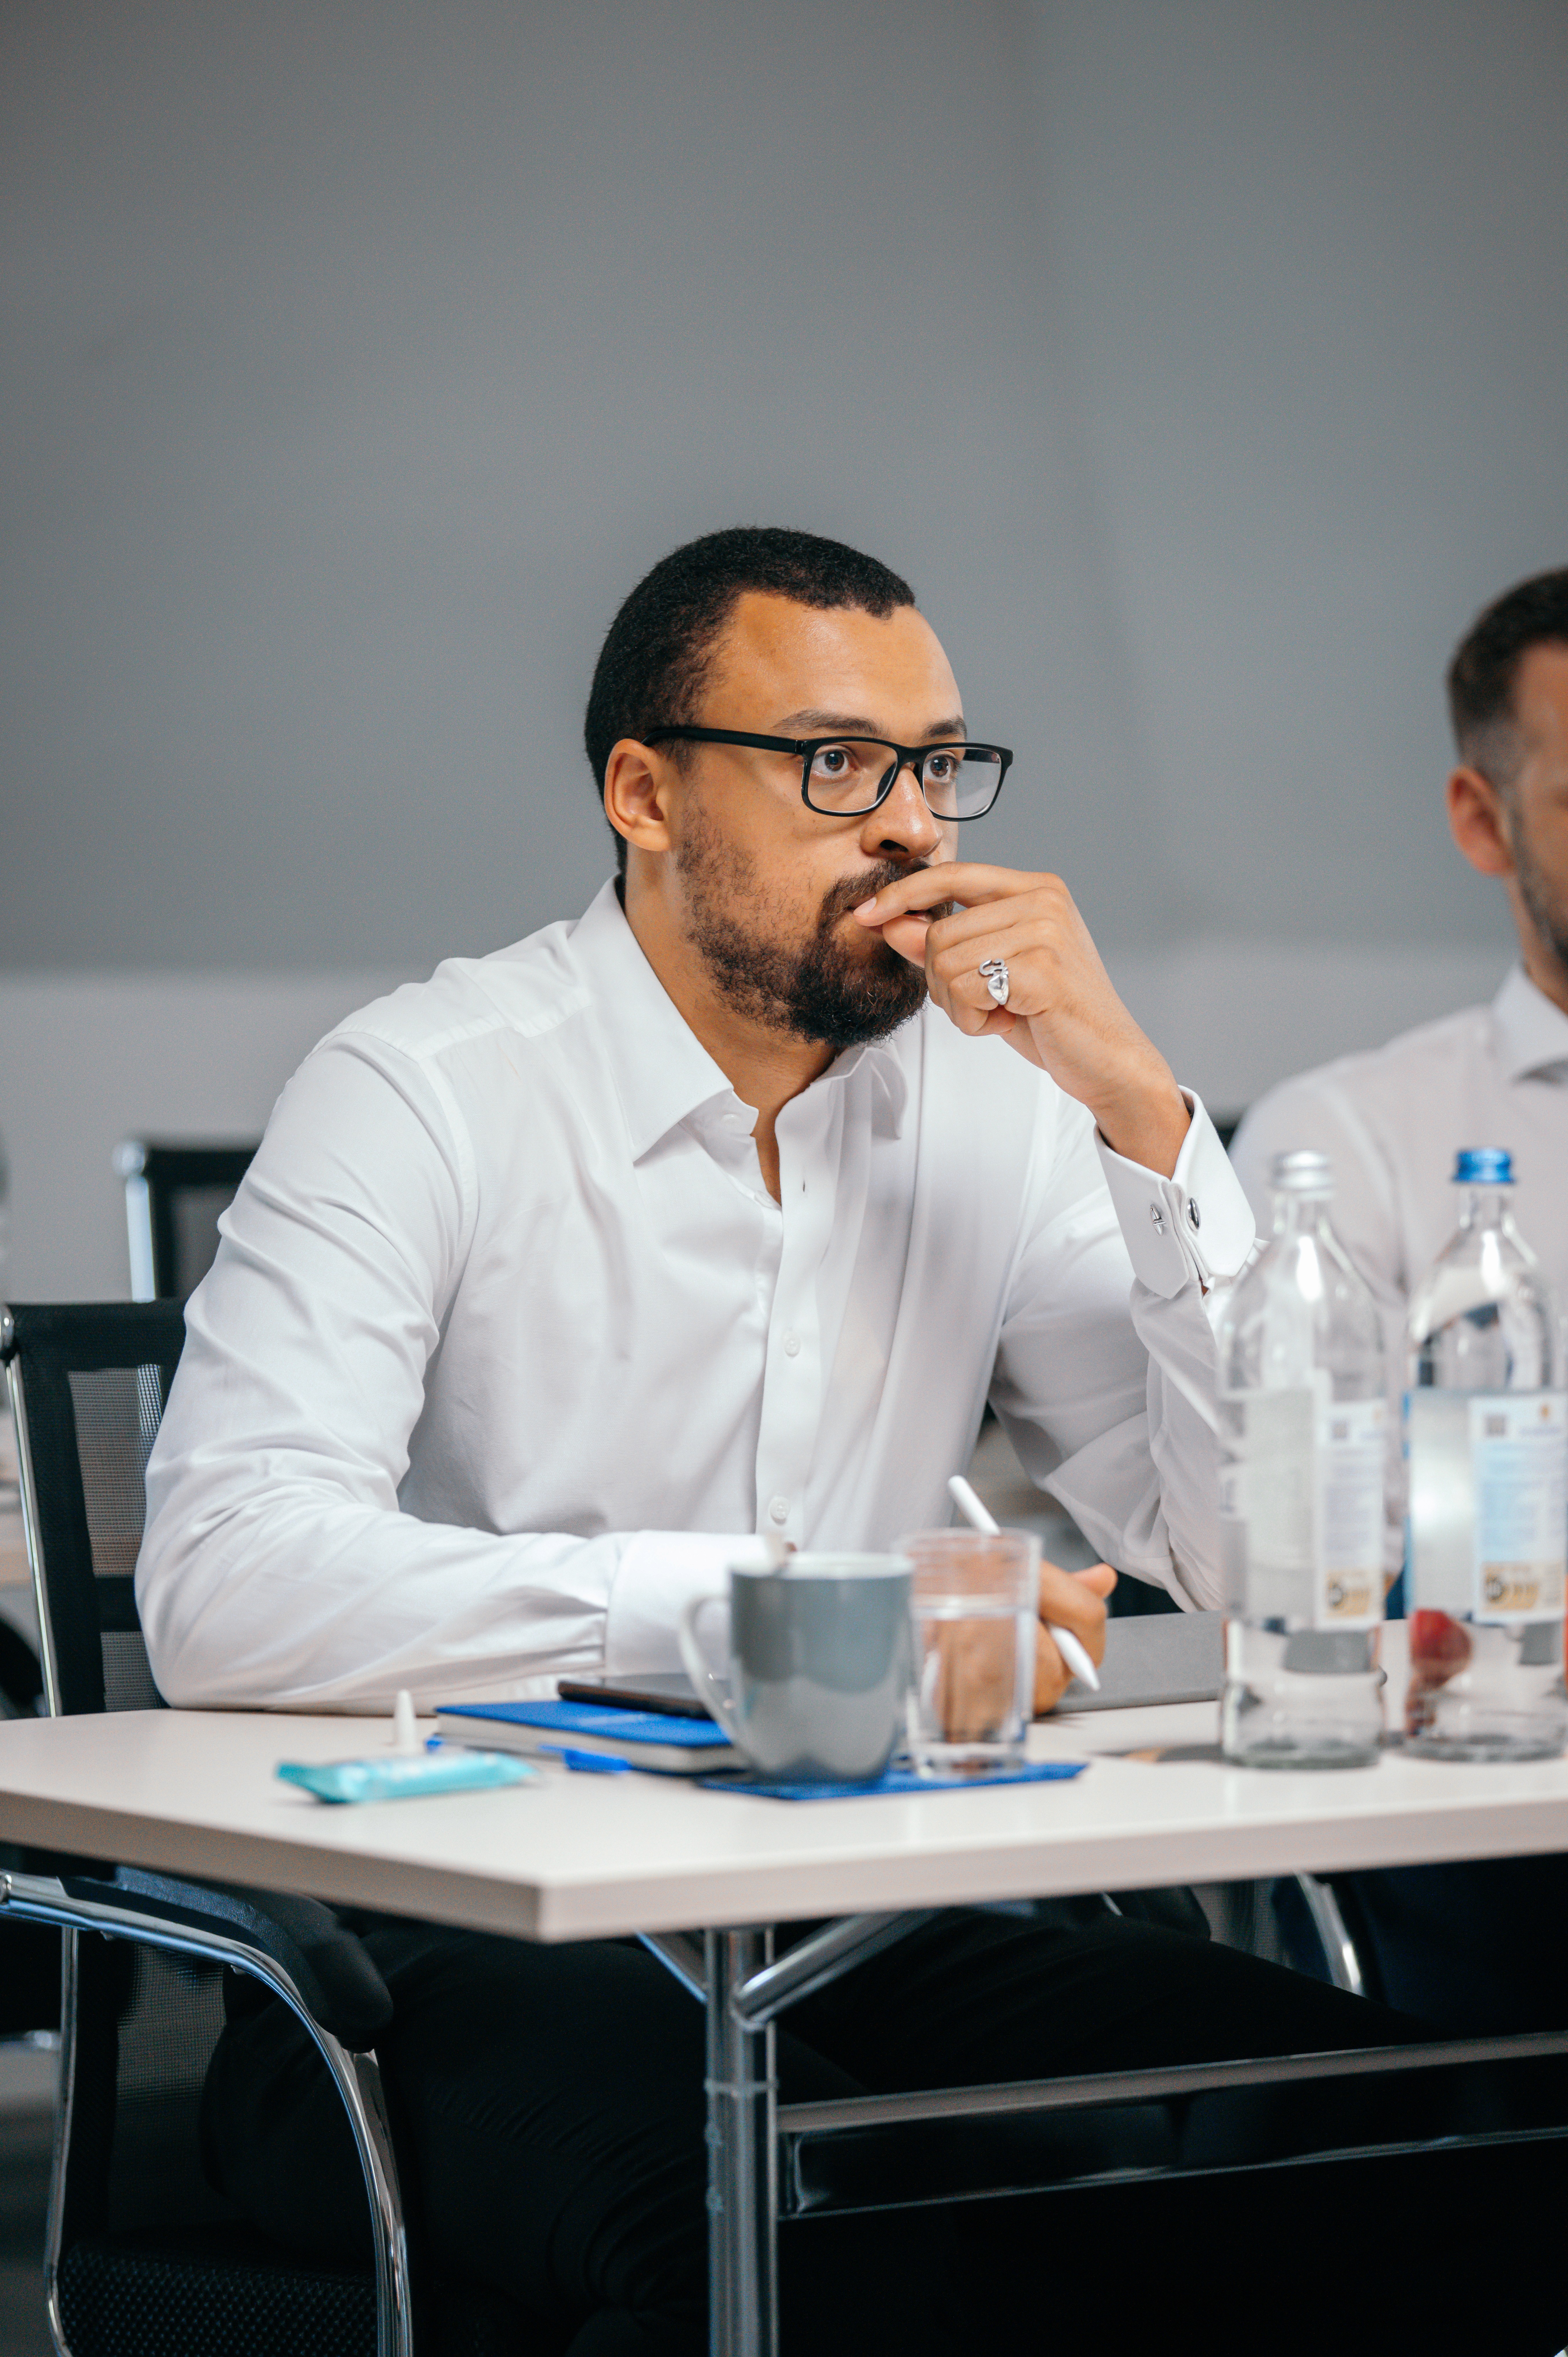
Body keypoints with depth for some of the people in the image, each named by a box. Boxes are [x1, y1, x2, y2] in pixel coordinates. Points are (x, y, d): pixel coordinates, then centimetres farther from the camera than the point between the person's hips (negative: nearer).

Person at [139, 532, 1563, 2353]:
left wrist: (1137, 1108, -7)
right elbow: (225, 1588, -22)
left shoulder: (991, 1098, 9)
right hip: (452, 1958, -5)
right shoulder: (428, 1093, -7)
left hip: (853, 1927, 5)